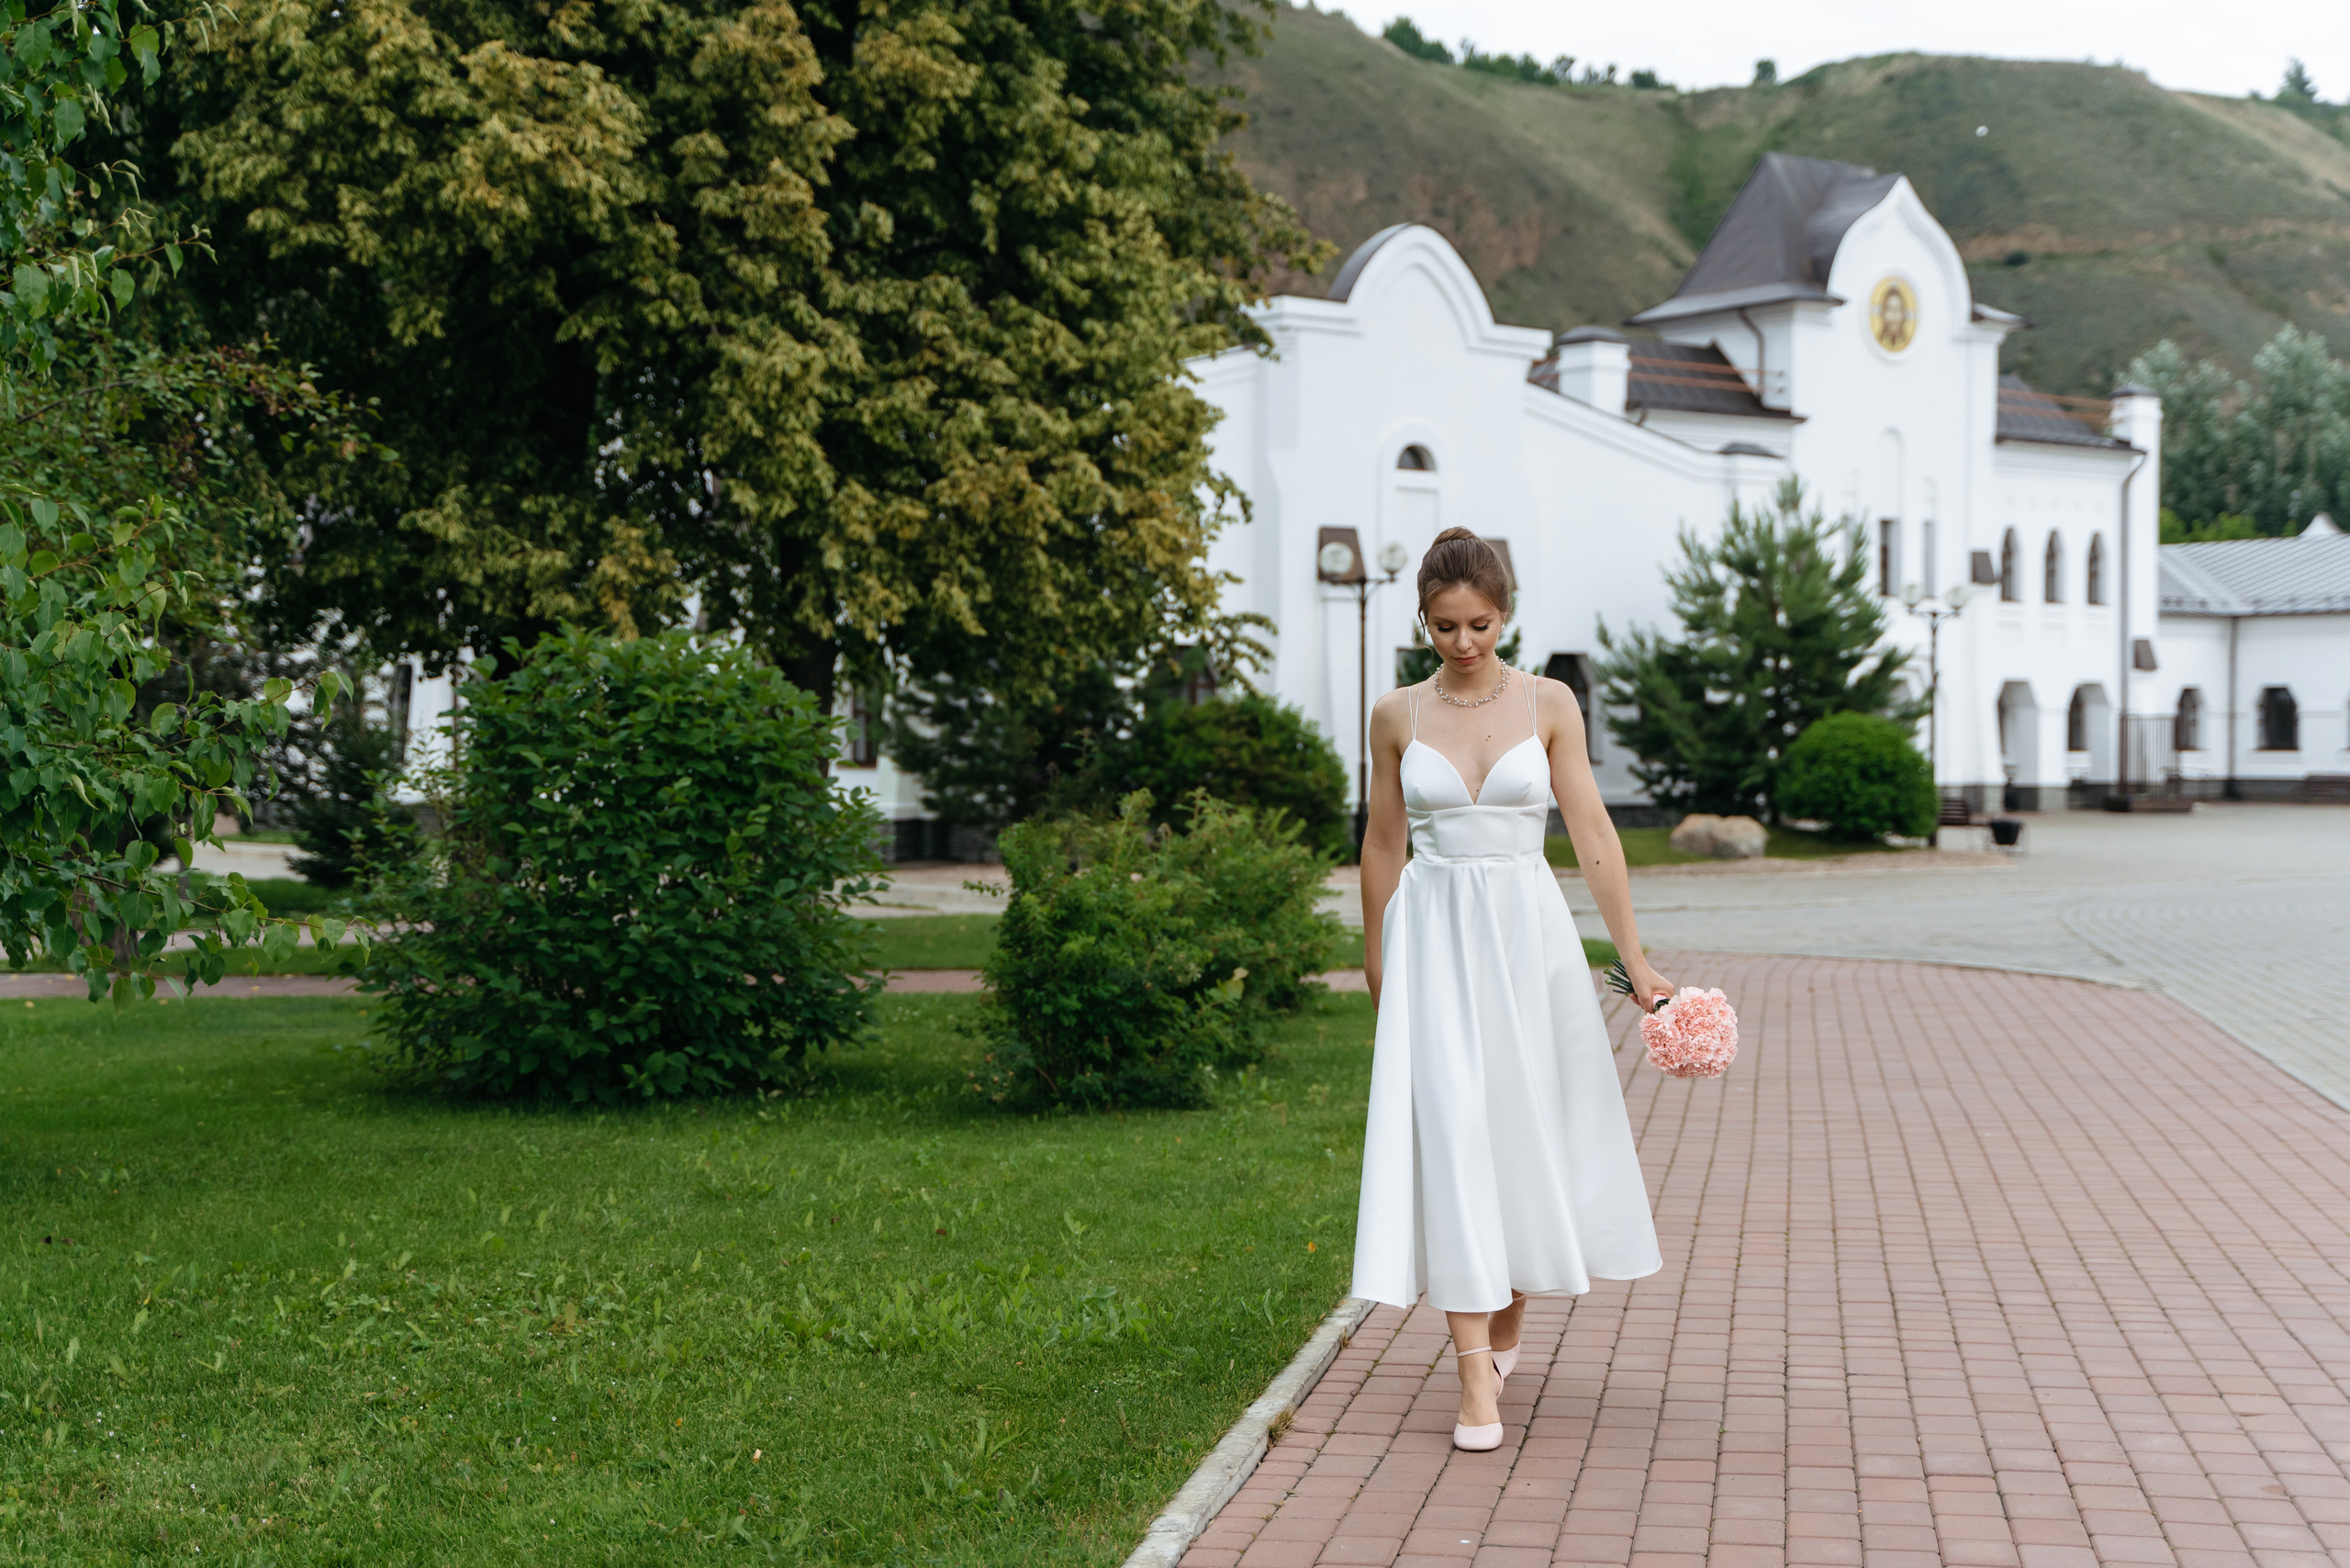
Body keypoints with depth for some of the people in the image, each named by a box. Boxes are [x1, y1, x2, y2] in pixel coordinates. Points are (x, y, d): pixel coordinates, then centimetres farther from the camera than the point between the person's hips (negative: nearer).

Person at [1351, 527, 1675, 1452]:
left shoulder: (1549, 705, 0)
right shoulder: (1397, 717, 3)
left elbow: (1593, 835, -1)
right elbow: (1383, 847, 11)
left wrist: (1635, 959, -4)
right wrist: (1376, 966, 16)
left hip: (1528, 932, 1)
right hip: (1434, 934, 0)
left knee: (1529, 1125, 7)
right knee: (1449, 1131, -9)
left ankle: (1506, 1323, 32)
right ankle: (1477, 1377, -9)